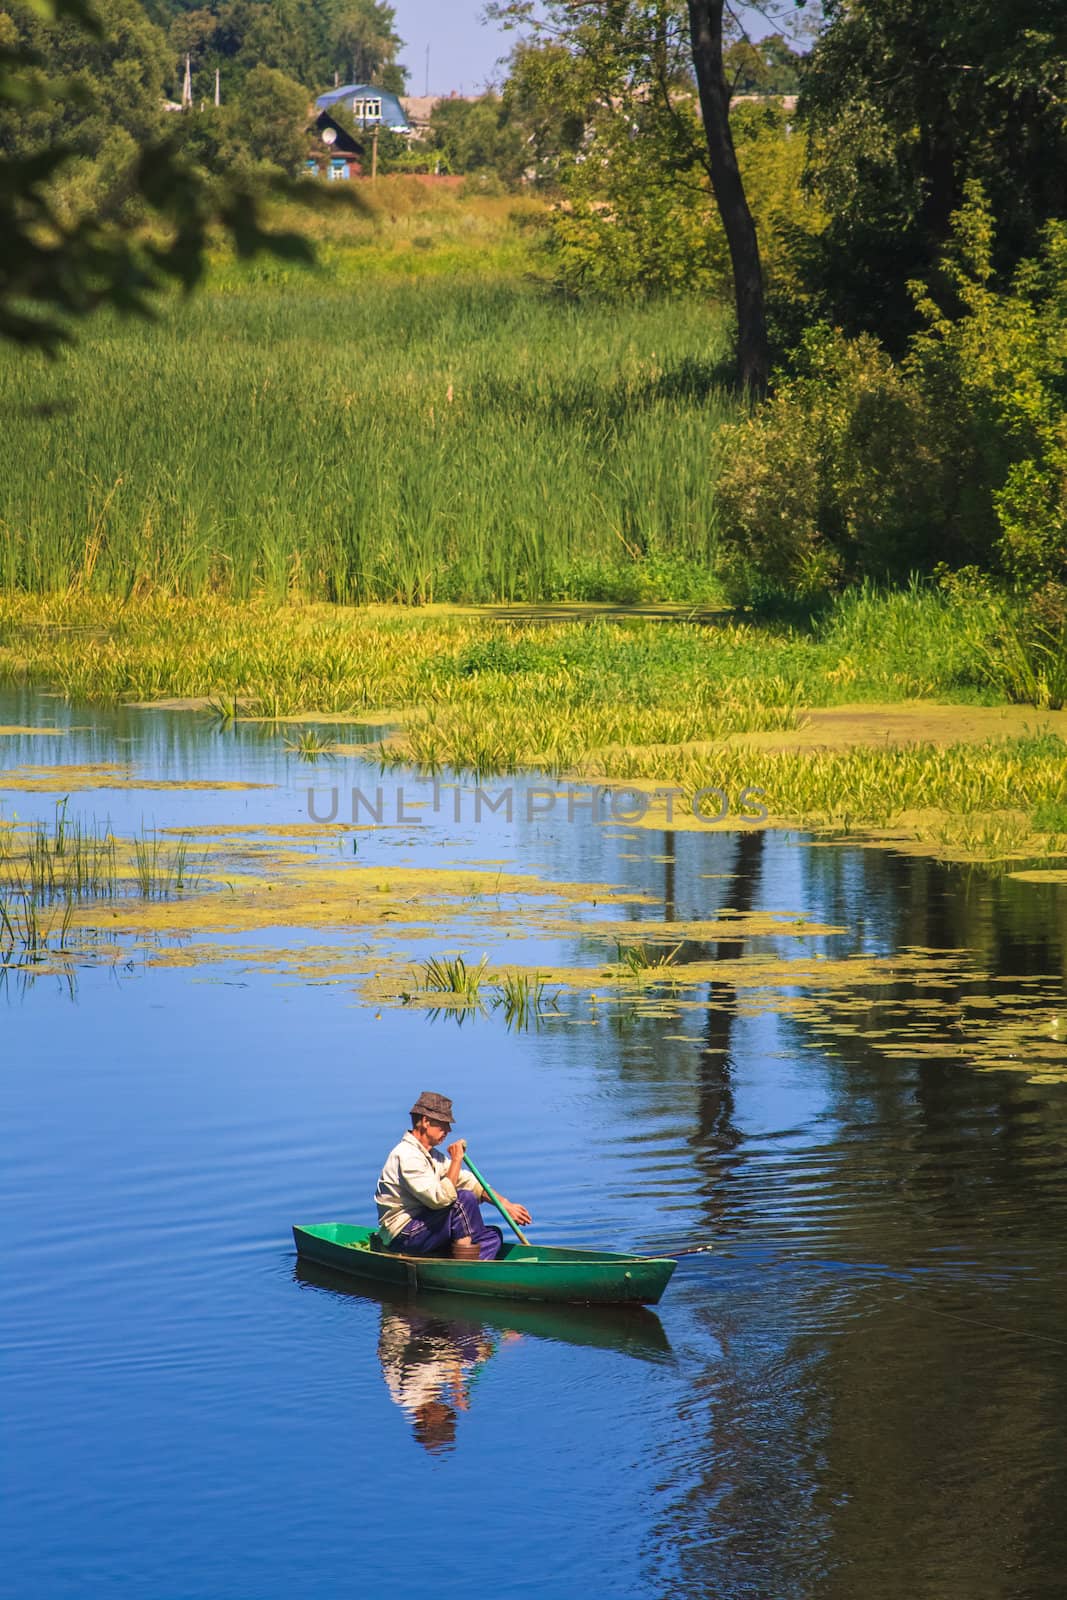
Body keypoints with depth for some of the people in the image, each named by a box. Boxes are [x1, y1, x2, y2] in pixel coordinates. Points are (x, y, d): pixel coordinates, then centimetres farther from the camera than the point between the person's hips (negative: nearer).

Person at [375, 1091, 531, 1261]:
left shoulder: (432, 1156, 16)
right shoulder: (407, 1156, -17)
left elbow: (470, 1182, 17)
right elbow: (440, 1198, -26)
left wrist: (506, 1205, 7)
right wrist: (456, 1160, -20)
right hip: (402, 1238, -10)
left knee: (493, 1235, 0)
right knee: (465, 1198, -23)